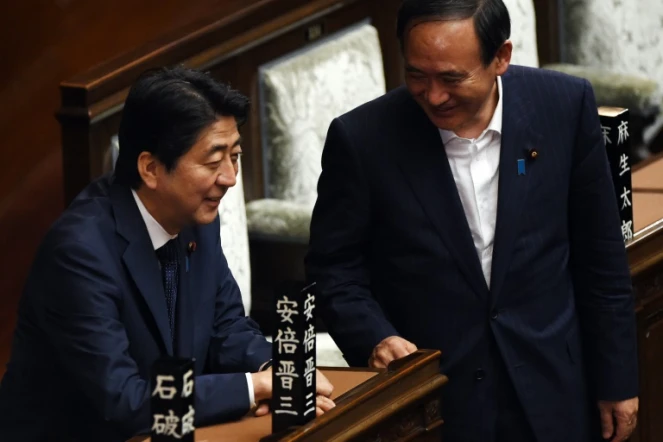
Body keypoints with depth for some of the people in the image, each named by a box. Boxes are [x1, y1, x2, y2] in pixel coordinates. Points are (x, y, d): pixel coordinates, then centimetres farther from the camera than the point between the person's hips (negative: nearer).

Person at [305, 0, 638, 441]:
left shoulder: (564, 106, -9)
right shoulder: (363, 139, -13)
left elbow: (601, 256, 0)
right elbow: (333, 269, -1)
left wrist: (616, 382, 3)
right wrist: (375, 339, -20)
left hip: (550, 401, 1)